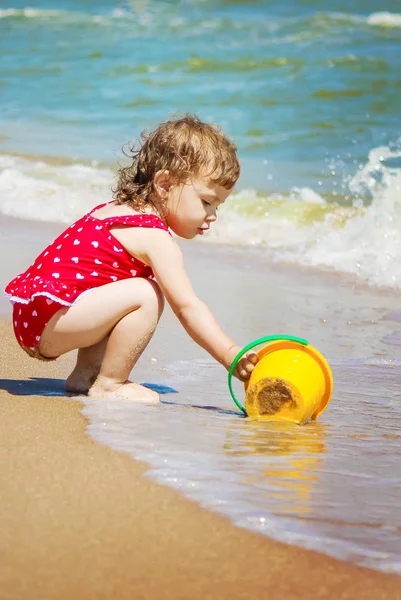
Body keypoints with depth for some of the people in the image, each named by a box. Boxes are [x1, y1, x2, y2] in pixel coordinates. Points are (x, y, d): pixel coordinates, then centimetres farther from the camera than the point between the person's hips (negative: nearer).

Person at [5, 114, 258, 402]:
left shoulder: (116, 209, 16)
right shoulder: (156, 238, -13)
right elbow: (187, 306, -20)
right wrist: (232, 357, -23)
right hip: (45, 323, -10)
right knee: (144, 296, -21)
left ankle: (85, 374, 15)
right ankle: (107, 385, -10)